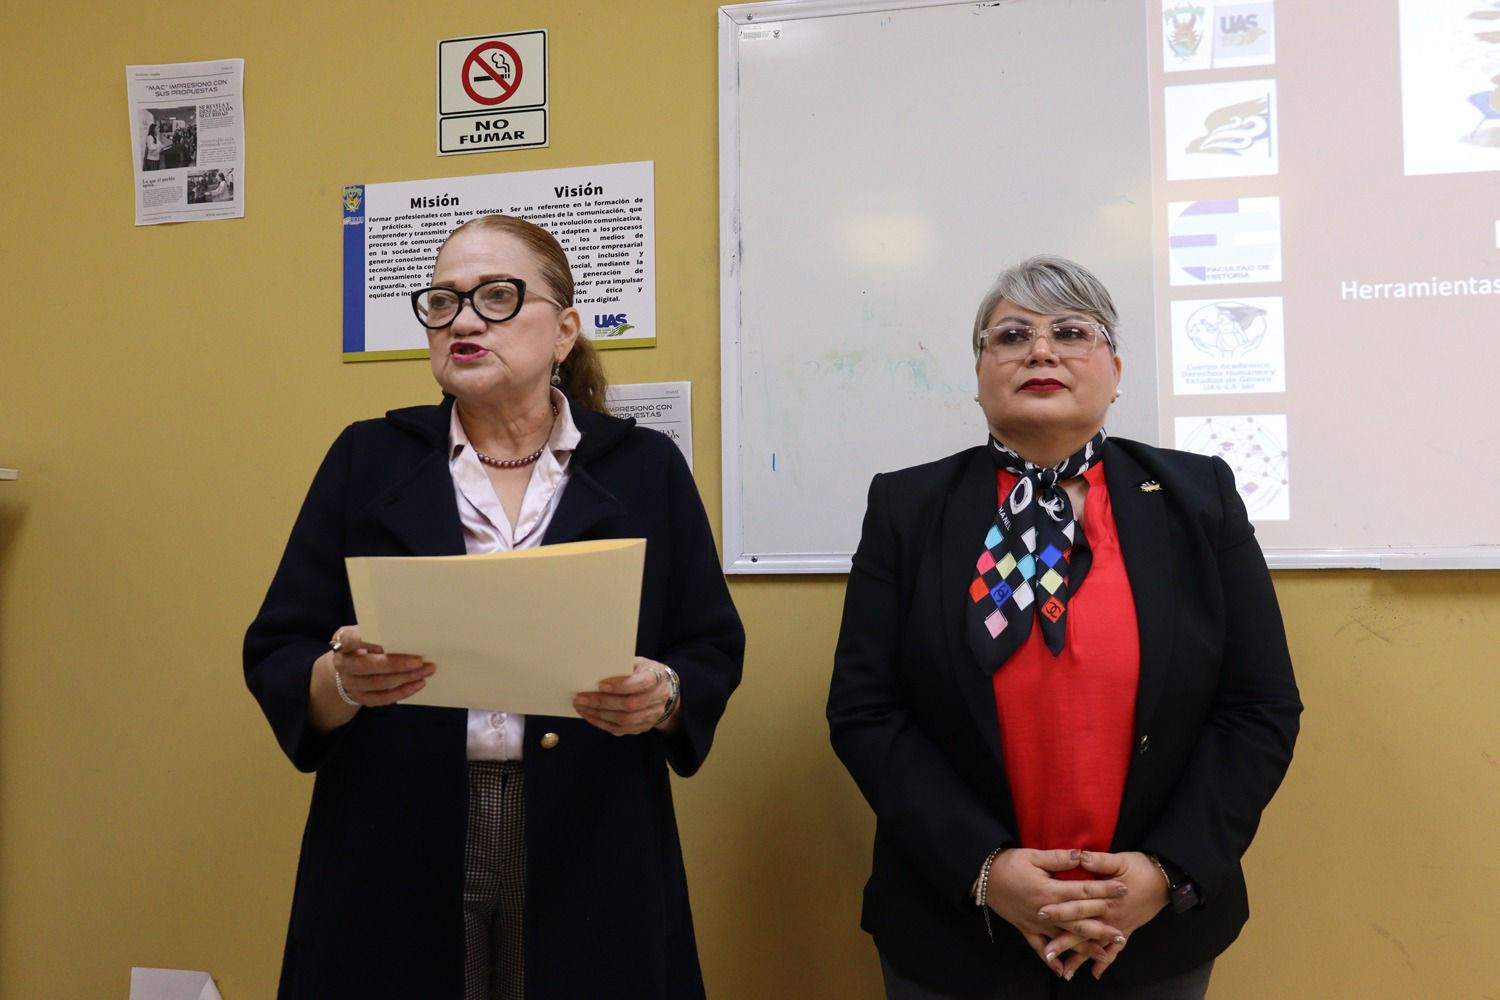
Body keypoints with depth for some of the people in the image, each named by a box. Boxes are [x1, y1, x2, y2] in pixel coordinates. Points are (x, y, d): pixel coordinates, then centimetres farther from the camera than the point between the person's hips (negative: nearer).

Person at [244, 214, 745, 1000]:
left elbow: (713, 653, 5)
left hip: (589, 866, 0)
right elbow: (274, 656, 2)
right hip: (395, 866, 1)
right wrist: (343, 681, -19)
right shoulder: (366, 460, 5)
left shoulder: (646, 467, 4)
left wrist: (663, 697, -16)